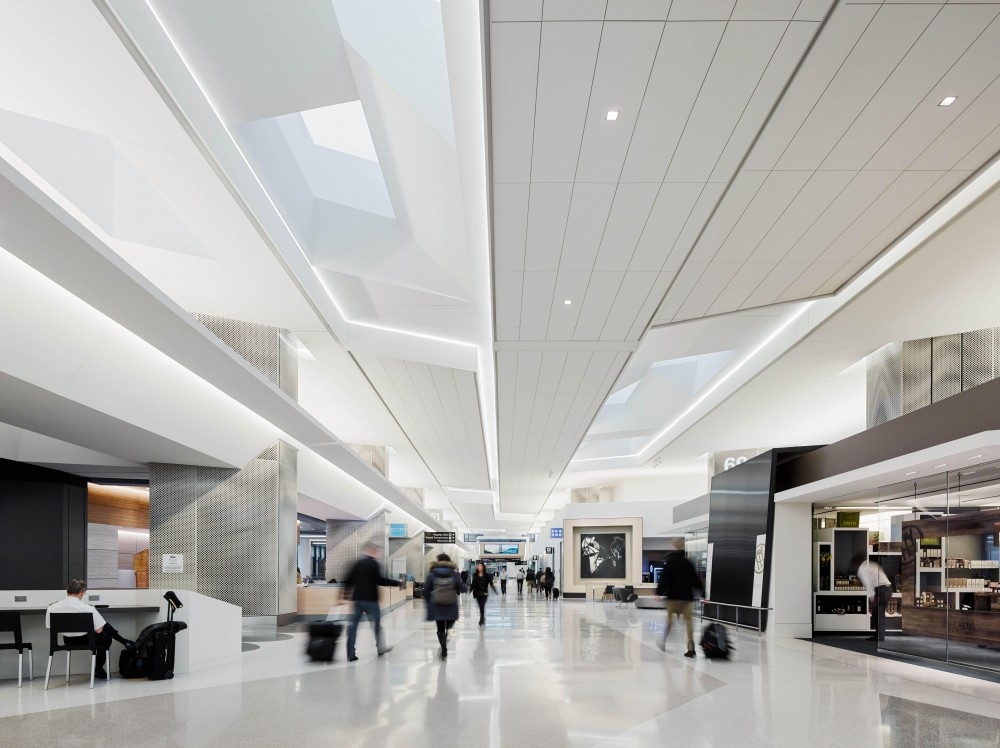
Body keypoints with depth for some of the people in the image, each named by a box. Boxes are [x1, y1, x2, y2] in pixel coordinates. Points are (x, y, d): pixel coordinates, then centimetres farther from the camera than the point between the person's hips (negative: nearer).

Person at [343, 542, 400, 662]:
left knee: (353, 625, 3)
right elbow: (379, 580, -14)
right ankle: (380, 647, 22)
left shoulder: (358, 563, 12)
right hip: (370, 598, -6)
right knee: (377, 622, 11)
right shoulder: (374, 563, -8)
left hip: (358, 598, 6)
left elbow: (349, 579, 12)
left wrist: (346, 593, 23)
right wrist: (396, 583, -7)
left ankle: (350, 653, -1)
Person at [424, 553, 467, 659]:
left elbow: (426, 590, -3)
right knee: (449, 625, 21)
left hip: (436, 606, 0)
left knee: (440, 629, 8)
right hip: (451, 606, 0)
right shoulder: (454, 574, -2)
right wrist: (467, 588, 21)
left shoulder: (432, 574, -3)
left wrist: (428, 602, 10)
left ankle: (444, 651, 2)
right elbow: (461, 588, -2)